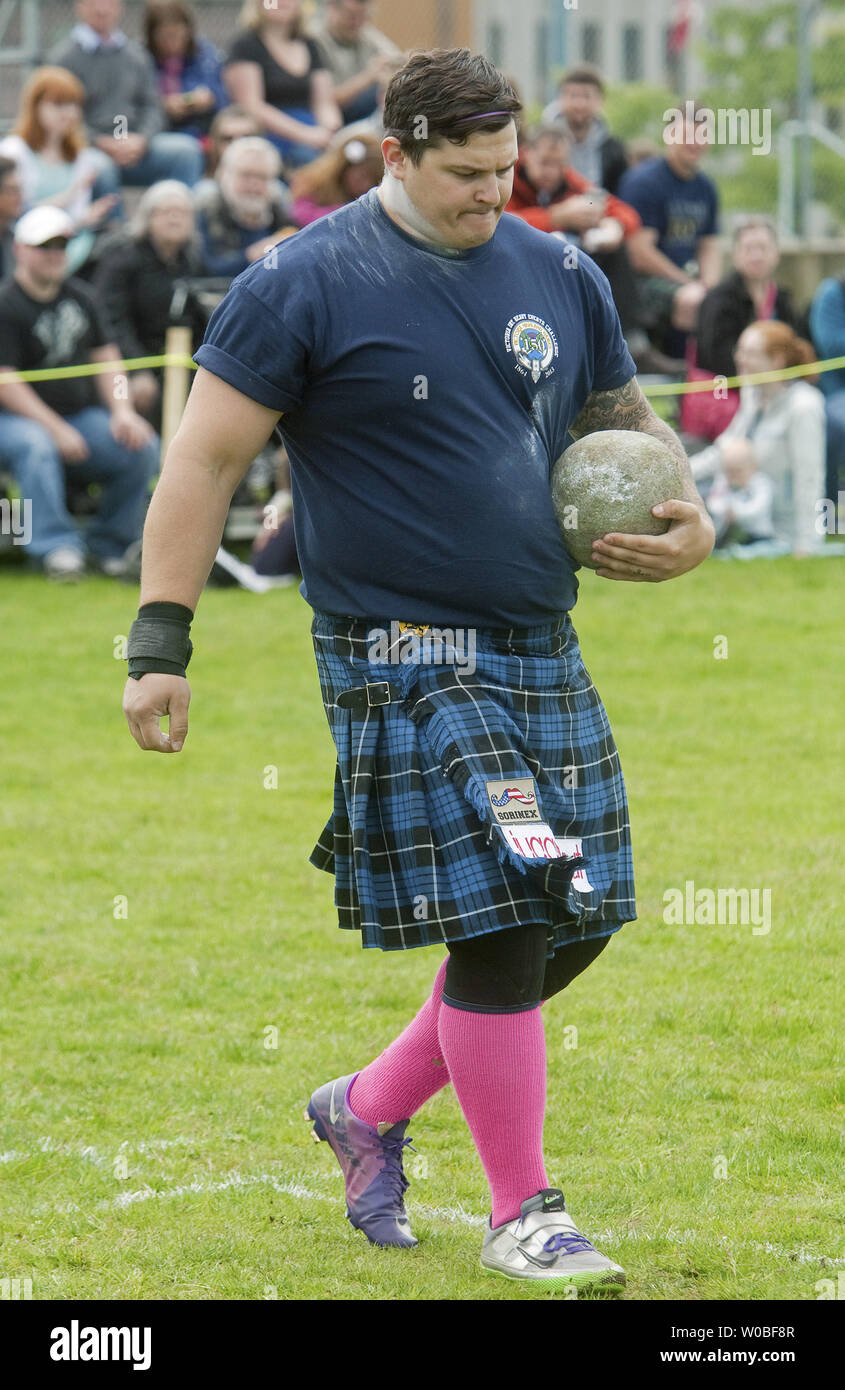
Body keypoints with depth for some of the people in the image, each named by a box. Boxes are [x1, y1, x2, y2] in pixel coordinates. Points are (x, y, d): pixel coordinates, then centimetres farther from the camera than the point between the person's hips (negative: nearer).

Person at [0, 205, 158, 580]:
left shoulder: (79, 296, 14)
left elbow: (106, 357, 16)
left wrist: (121, 411, -2)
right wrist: (56, 429, -20)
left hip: (80, 415, 6)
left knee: (142, 447, -16)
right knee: (35, 447, -40)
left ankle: (107, 546, -3)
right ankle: (56, 548, -37)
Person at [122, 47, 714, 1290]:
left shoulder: (558, 278, 10)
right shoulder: (306, 287, -7)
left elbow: (628, 422, 23)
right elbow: (205, 458, -5)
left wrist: (690, 522, 3)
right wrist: (160, 640, -10)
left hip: (543, 653, 7)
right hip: (406, 661, -7)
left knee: (572, 927, 7)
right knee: (501, 926, -12)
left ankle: (370, 1107, 27)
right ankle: (521, 1215, 1)